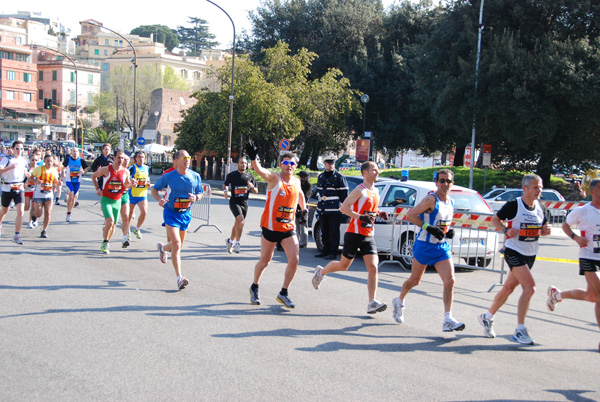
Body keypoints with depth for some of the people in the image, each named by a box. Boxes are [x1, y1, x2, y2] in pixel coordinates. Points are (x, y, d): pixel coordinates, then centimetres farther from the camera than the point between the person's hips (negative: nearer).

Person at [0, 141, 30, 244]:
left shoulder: (24, 160, 8)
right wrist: (11, 167, -35)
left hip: (19, 189, 3)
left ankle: (17, 236, -9)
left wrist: (26, 174, 6)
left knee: (20, 212, -13)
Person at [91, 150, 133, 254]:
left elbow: (126, 185, 13)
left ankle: (106, 243, 31)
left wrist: (131, 184, -9)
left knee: (113, 224, 9)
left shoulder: (125, 172, 0)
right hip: (106, 199, -4)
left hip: (117, 201, 4)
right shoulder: (106, 169, -9)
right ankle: (105, 243, -4)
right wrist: (97, 188, -3)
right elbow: (94, 176, 7)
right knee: (110, 221, -21)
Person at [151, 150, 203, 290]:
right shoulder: (168, 177, -10)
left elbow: (200, 193, 10)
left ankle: (162, 247, 54)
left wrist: (196, 197, -14)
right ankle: (179, 278, -16)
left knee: (178, 245, 18)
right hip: (171, 213, -5)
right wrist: (159, 199, -19)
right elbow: (154, 189, 2)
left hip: (186, 214, 5)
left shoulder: (195, 176, -1)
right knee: (176, 244, -17)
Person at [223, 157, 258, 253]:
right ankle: (237, 243, -13)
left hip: (244, 203, 4)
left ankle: (230, 240, 36)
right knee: (241, 220, -23)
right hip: (234, 201, -4)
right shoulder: (231, 175, 0)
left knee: (237, 224, 13)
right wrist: (225, 191, -4)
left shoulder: (250, 176, 7)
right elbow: (225, 184, 17)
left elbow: (256, 192, 11)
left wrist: (252, 187, -10)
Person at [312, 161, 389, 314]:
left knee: (373, 267, -8)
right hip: (354, 234, -6)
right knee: (343, 265, 7)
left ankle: (372, 303, -10)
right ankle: (320, 272, 36)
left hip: (368, 236, 6)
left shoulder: (376, 191, 13)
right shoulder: (360, 190, -11)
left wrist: (379, 213, 9)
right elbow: (343, 207, -18)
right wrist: (360, 217, -27)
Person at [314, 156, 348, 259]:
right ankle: (325, 250, 21)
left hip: (334, 209, -6)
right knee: (324, 232, 12)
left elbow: (344, 193, -3)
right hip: (322, 209, 6)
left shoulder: (339, 177, -3)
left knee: (334, 232, -5)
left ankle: (333, 253, -1)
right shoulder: (320, 177, 16)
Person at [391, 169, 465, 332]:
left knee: (450, 281, -8)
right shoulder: (431, 199, -15)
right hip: (424, 246, -6)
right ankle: (399, 302, 39)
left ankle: (448, 320, -8)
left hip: (442, 247, 6)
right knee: (415, 280, 10)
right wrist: (429, 227, -26)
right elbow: (410, 215, -20)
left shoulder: (451, 202, 8)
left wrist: (449, 231, 3)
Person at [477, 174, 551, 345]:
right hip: (514, 252, -7)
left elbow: (542, 228, 19)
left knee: (508, 288, 14)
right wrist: (506, 230, -19)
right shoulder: (513, 205, -12)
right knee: (530, 287, -19)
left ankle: (487, 317, 33)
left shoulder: (540, 208, 7)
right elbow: (495, 219, -2)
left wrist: (545, 231, -4)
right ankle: (520, 330, -11)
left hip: (530, 254, 7)